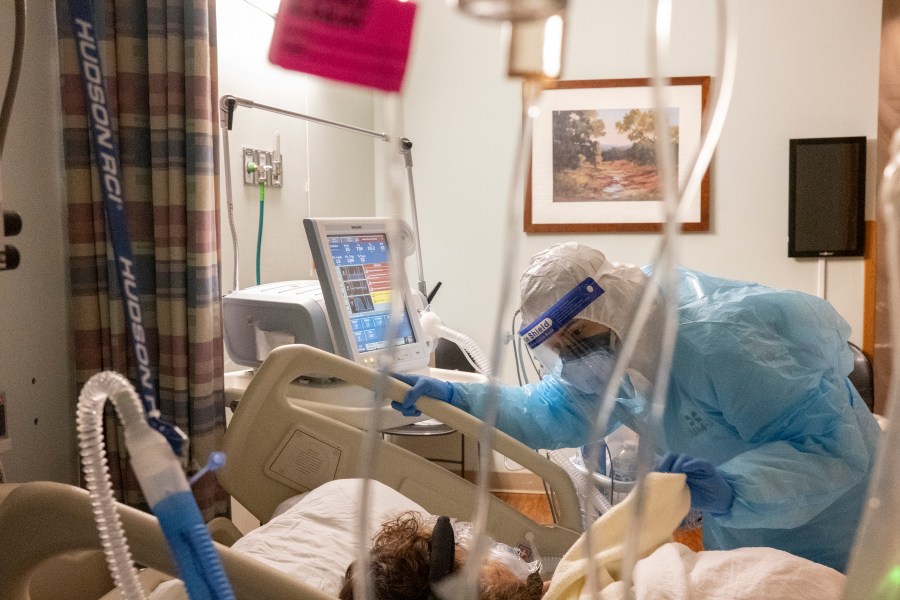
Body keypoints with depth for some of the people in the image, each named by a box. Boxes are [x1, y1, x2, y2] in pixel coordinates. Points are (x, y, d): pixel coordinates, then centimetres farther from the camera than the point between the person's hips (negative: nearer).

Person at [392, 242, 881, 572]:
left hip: (819, 528, -7)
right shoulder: (616, 340, -10)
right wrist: (454, 398, -15)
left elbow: (834, 448, -36)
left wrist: (731, 490, -52)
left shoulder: (717, 343, -37)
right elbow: (558, 409, -3)